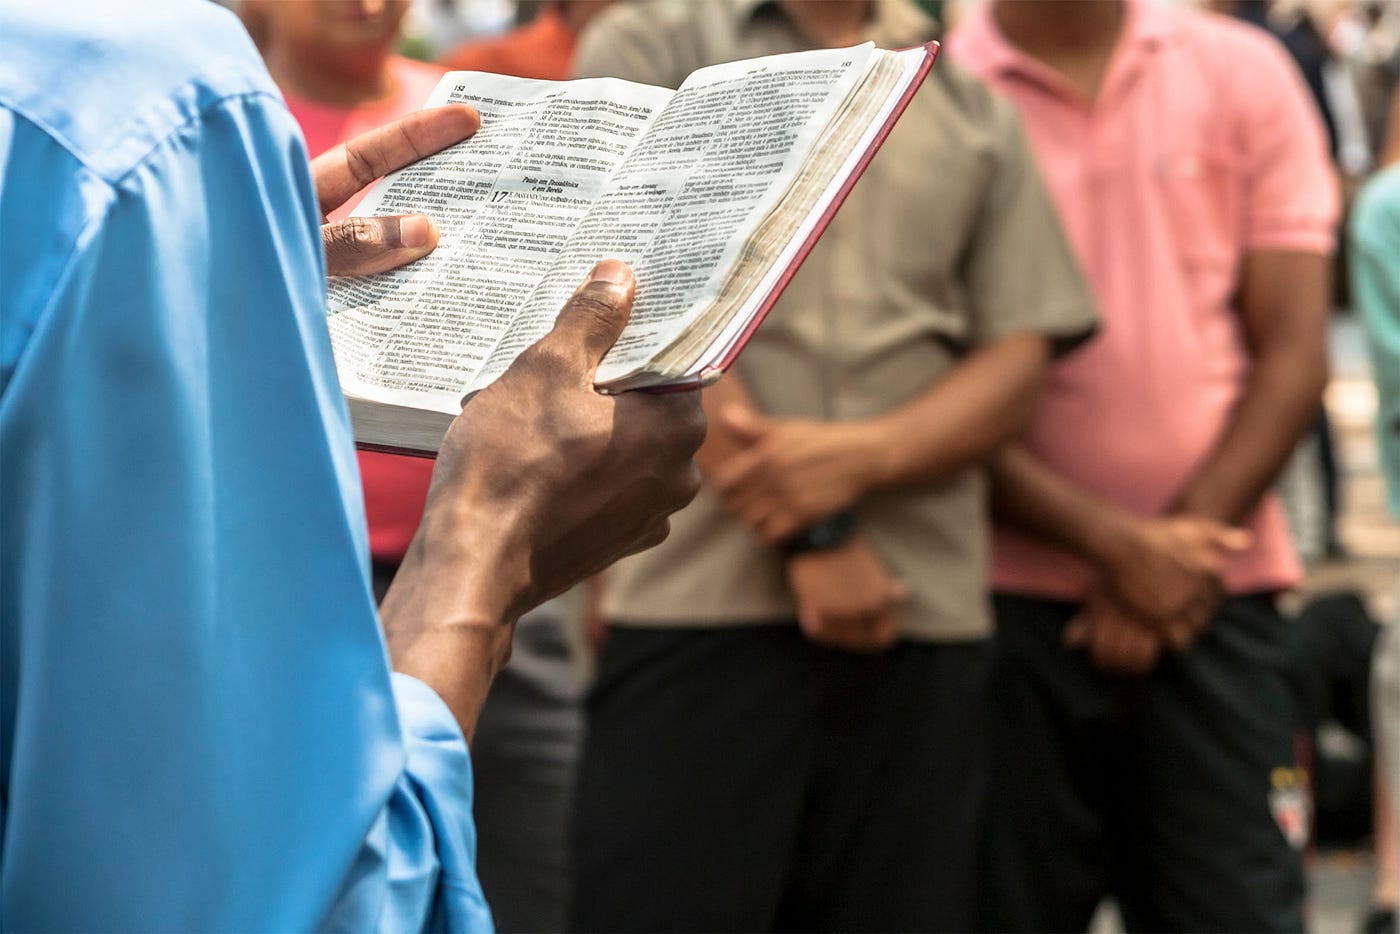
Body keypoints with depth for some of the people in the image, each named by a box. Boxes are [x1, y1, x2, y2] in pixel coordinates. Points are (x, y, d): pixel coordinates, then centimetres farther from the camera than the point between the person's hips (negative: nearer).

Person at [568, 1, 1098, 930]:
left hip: (925, 610, 3)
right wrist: (811, 540, -9)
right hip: (699, 601, -3)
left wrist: (862, 456, -11)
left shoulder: (975, 109, 17)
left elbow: (1020, 360, 9)